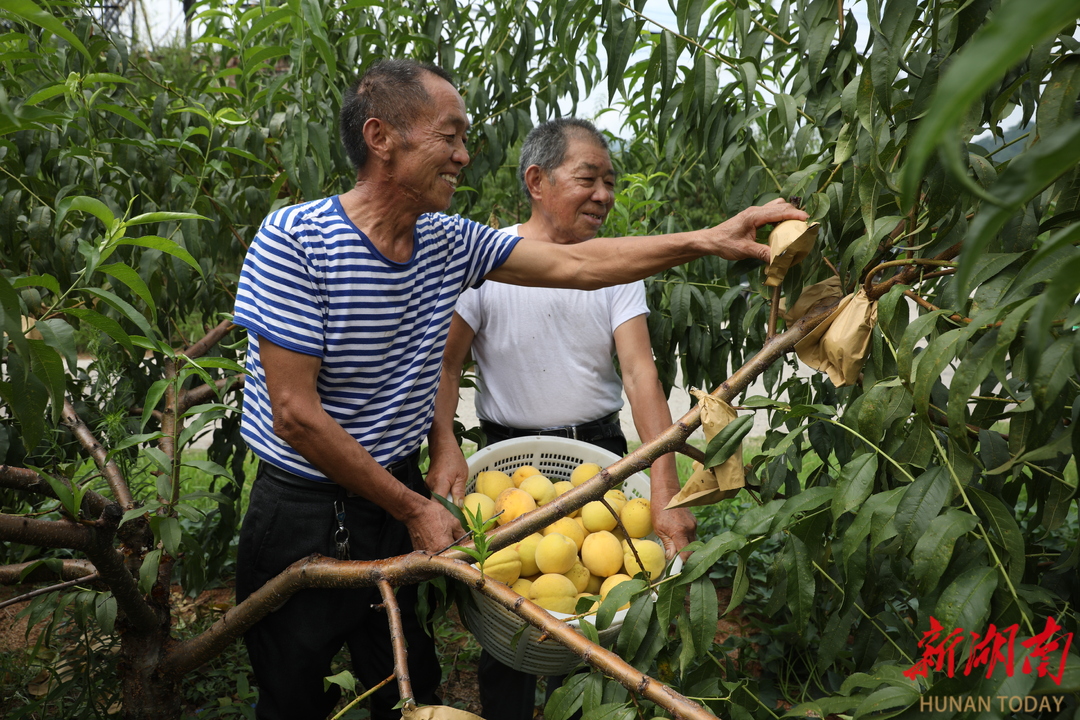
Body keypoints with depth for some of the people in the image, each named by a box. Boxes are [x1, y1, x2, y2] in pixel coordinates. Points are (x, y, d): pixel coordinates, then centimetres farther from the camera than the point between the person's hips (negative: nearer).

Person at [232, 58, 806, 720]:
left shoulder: (448, 242, -2)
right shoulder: (295, 239, -20)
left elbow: (575, 264, -1)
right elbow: (296, 416, -21)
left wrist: (709, 239, -8)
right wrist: (414, 510, -15)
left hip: (398, 495, 5)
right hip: (304, 519, -4)